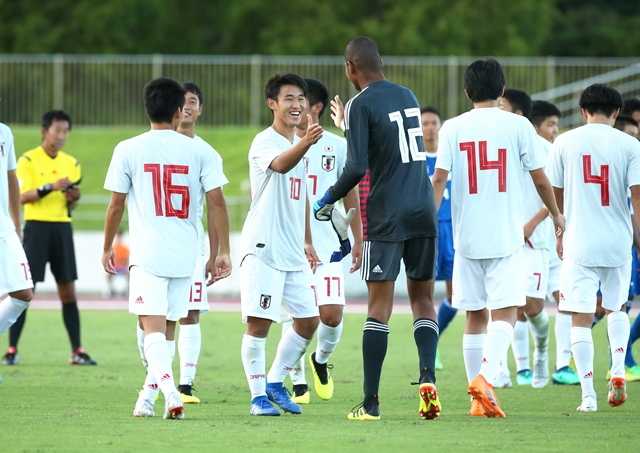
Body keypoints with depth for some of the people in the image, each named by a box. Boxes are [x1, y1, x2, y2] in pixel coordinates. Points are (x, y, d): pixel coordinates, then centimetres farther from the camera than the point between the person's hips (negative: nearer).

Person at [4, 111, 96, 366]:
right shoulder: (28, 160, -3)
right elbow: (21, 196, -11)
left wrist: (74, 196, -4)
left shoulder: (71, 163, 13)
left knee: (68, 290, 3)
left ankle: (77, 351, 6)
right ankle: (12, 350, -2)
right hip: (37, 226, -5)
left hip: (62, 227, 5)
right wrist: (51, 187, -20)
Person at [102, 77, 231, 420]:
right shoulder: (199, 150, 2)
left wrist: (107, 248, 16)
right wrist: (223, 252, 4)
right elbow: (217, 202, -2)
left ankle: (168, 388, -32)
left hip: (147, 254, -3)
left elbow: (116, 205, 3)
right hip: (185, 255, 3)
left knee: (153, 327, -9)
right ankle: (148, 397, 23)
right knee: (168, 328, 16)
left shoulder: (128, 150, -1)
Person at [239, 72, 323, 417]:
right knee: (258, 323, -9)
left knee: (308, 321, 9)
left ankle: (275, 384, 23)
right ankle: (258, 396, -1)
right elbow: (280, 165, -35)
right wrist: (305, 143, -54)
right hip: (263, 248, -8)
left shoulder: (299, 145, 16)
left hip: (293, 252, 8)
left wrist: (307, 242, 27)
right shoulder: (264, 143, -10)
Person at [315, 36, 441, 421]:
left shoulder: (362, 104, -8)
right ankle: (428, 375, -11)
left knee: (380, 305, -2)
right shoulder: (408, 96, 13)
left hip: (387, 215, -5)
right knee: (423, 299, 11)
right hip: (424, 210, 5)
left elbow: (357, 168, -15)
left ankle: (371, 402, -2)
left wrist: (329, 199, 1)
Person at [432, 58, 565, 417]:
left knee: (475, 317, 10)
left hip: (466, 236, 2)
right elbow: (540, 179, 3)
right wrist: (556, 215, 19)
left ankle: (479, 400, 12)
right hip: (506, 236, -2)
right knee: (505, 314, -4)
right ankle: (485, 378, -27)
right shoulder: (518, 125, -1)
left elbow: (439, 179, -5)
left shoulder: (453, 128, 3)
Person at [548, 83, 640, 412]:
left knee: (581, 319, 1)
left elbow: (556, 195, 9)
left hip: (579, 244, -1)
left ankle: (588, 394, -5)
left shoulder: (564, 143, 1)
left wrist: (560, 233, 24)